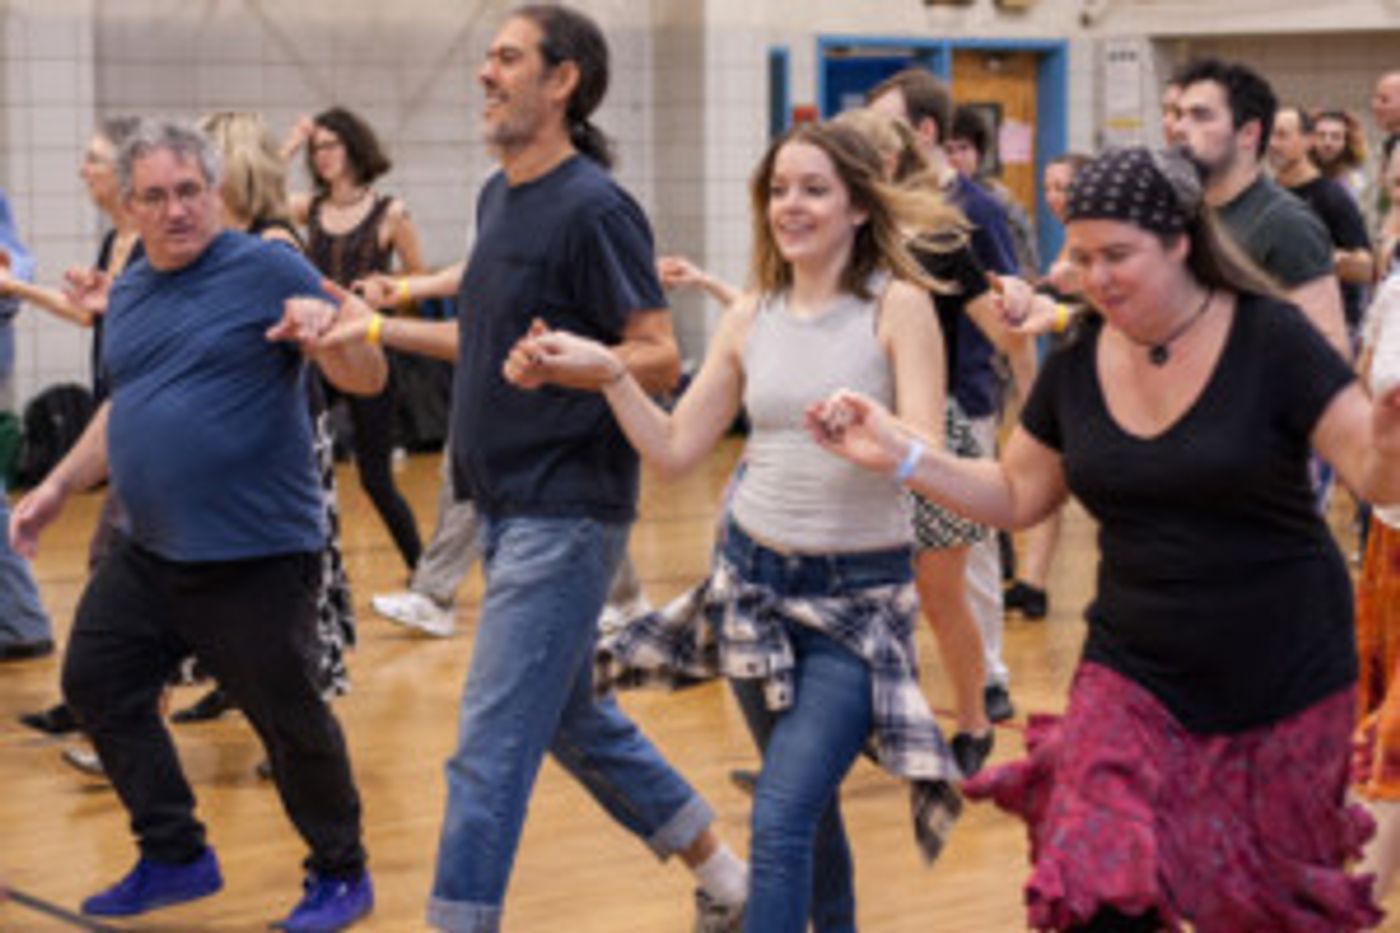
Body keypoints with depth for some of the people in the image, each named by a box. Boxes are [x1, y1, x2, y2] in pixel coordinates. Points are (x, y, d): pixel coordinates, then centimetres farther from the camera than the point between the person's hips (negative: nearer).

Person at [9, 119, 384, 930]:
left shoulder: (267, 270, -9)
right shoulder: (130, 294, 12)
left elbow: (368, 377, -14)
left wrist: (327, 333, -34)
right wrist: (61, 485, 23)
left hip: (257, 555, -7)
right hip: (149, 553, 8)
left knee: (289, 719, 0)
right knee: (97, 684, 12)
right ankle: (175, 857, 26)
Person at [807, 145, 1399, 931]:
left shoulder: (1270, 338, -13)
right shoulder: (1077, 363, 0)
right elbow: (1017, 496, 11)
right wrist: (900, 454, -1)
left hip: (1283, 681, -3)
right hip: (1136, 674, 3)